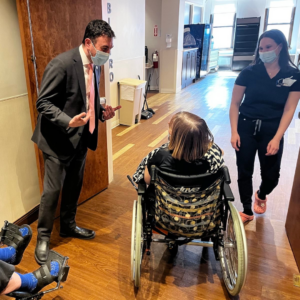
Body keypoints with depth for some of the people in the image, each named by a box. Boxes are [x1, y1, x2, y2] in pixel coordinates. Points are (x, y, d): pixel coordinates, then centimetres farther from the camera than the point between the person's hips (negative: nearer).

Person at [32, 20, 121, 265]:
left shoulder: (94, 66, 5)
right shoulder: (62, 64, -20)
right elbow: (43, 103, -18)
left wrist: (102, 111, -3)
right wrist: (68, 122, -33)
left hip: (81, 137, 8)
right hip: (59, 139, -7)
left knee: (74, 186, 20)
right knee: (52, 190, 3)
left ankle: (68, 225, 41)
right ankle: (43, 237, 25)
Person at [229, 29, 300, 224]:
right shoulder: (249, 72, -4)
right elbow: (235, 103, -2)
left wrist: (277, 138, -13)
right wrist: (234, 132, -9)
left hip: (272, 130, 0)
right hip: (246, 127, 0)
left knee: (271, 175, 6)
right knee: (244, 171, 5)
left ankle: (261, 195, 43)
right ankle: (247, 211, 26)